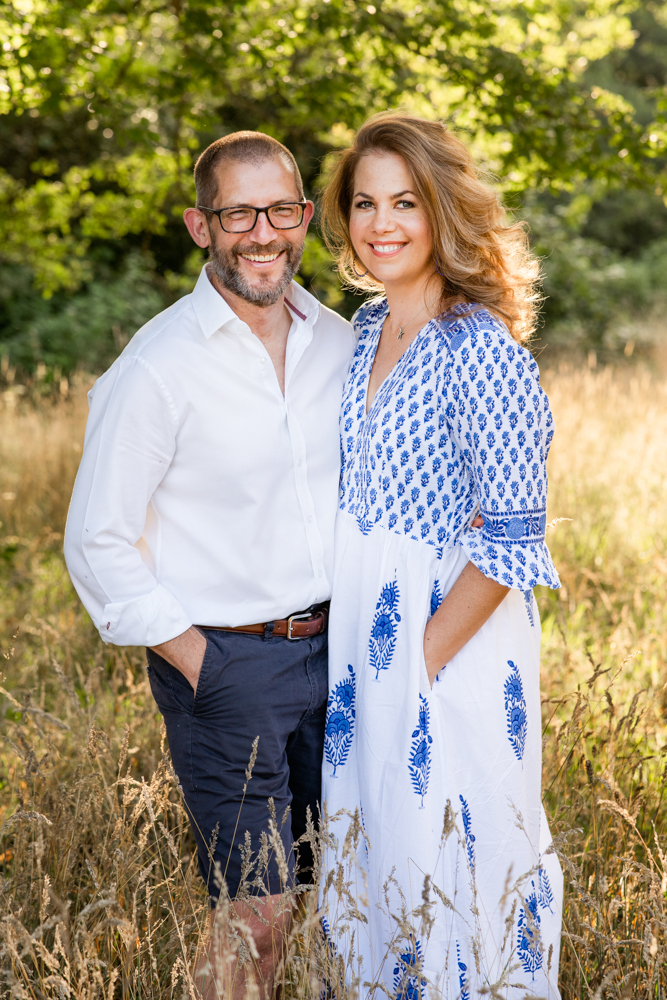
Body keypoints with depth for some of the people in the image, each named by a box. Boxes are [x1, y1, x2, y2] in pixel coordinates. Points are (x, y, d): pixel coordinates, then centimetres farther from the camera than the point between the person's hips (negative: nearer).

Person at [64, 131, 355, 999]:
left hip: (334, 654, 6)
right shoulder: (158, 367, -12)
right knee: (255, 919, -2)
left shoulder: (341, 343, 5)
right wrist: (196, 662, -10)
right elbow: (98, 544, -9)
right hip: (224, 666, -5)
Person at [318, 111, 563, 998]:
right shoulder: (366, 329, 6)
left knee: (449, 854, 5)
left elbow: (512, 537, -19)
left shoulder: (479, 349, -18)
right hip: (362, 627, 8)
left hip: (453, 630, -7)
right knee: (372, 841, 18)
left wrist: (426, 657, -16)